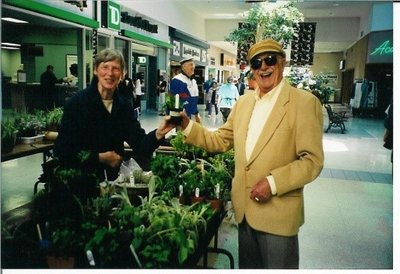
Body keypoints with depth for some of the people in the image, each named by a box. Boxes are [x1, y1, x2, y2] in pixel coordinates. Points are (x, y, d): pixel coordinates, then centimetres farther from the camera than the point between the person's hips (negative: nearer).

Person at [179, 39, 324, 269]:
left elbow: (312, 161, -14)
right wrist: (188, 126, -2)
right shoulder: (244, 102, 8)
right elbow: (221, 140, 11)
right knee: (247, 266, 22)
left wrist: (273, 182, -23)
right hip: (244, 208, 6)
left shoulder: (305, 103, -11)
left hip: (278, 213, -5)